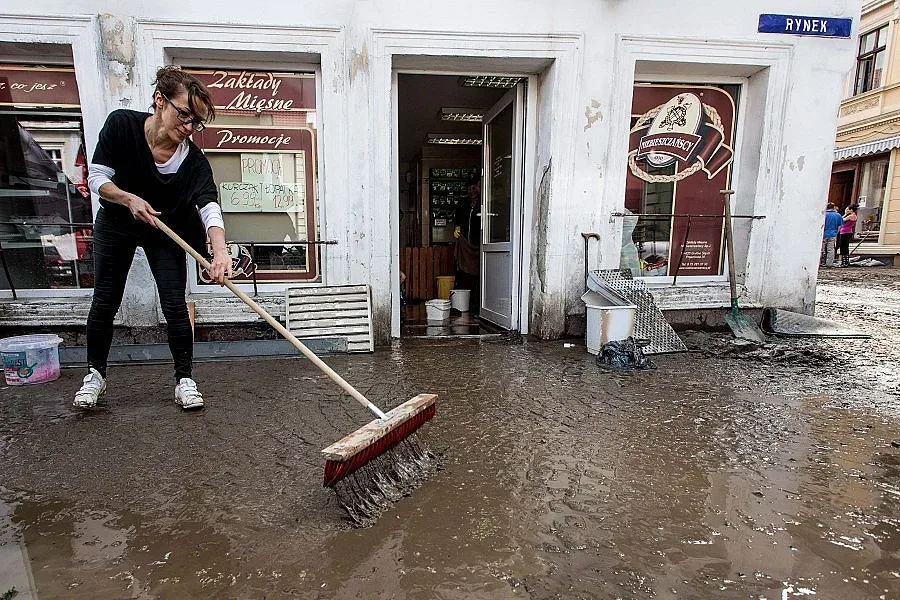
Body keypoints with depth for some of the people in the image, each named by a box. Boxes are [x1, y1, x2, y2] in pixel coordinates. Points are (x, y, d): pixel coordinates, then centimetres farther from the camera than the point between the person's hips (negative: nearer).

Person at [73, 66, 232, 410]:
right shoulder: (121, 124, -21)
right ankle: (95, 374, 26)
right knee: (105, 302, 7)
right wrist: (129, 199, -34)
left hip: (166, 231, -1)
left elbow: (209, 206, -38)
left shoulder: (193, 159, -24)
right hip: (116, 226, 1)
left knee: (174, 304, -8)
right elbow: (97, 178, -15)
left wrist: (220, 250, -55)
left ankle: (184, 380, 4)